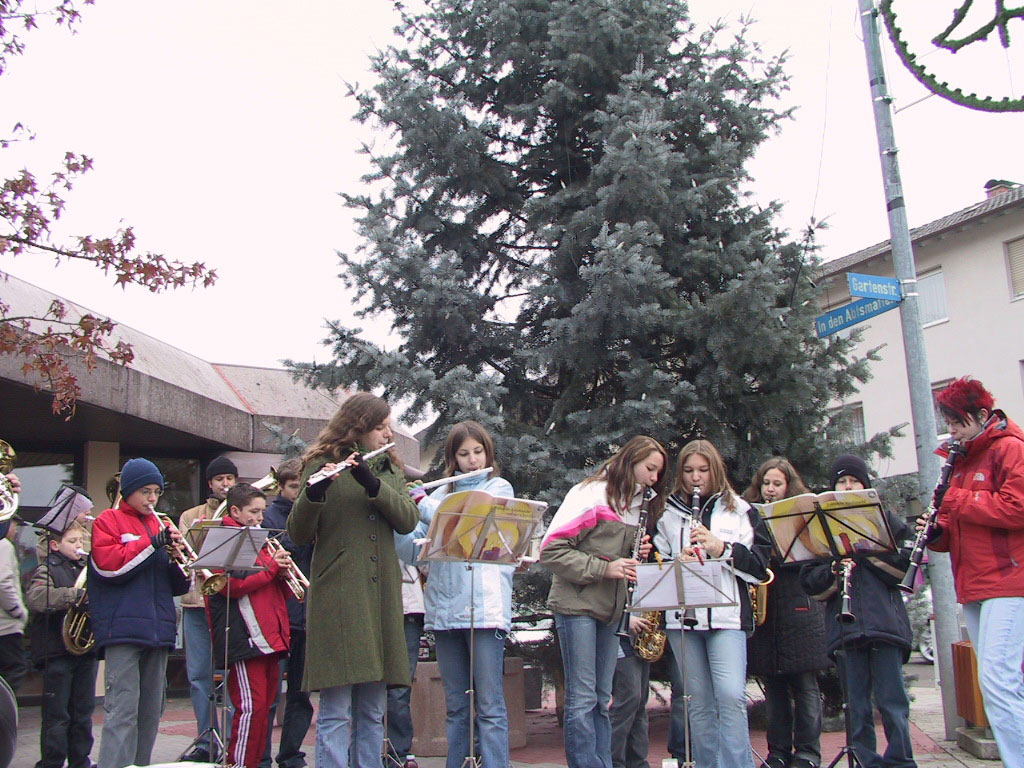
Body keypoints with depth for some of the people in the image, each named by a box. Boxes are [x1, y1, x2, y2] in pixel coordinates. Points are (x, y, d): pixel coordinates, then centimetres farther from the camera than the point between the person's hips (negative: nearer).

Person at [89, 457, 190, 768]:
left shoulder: (160, 526, 19)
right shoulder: (108, 521, 5)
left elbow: (178, 586, 17)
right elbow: (109, 565, -11)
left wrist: (177, 556, -4)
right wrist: (153, 543, -13)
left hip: (158, 629, 6)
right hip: (123, 627, -6)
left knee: (151, 712, 9)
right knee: (123, 710, -12)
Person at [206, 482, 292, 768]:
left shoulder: (259, 541, 23)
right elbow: (232, 586, -14)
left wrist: (283, 574, 2)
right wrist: (272, 568, -11)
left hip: (271, 636, 8)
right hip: (243, 636, -8)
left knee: (264, 708, 9)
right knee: (251, 708, -11)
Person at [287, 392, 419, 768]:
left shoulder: (389, 469, 16)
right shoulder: (323, 467, 2)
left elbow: (408, 520, -1)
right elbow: (298, 534, -6)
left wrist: (372, 482, -15)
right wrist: (313, 491, -24)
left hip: (382, 597, 5)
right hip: (338, 599, -5)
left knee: (373, 711, 10)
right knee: (336, 711, -5)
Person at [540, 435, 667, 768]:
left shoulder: (640, 504, 13)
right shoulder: (590, 494, -11)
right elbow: (551, 550, -15)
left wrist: (638, 554, 1)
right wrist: (602, 568, -21)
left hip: (611, 609, 7)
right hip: (577, 604, -7)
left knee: (602, 699, 11)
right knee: (582, 699, -5)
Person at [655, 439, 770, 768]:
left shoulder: (740, 511, 11)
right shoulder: (668, 513, 14)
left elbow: (759, 565, 3)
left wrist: (721, 548, -11)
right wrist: (676, 562, -11)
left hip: (727, 614, -1)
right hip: (681, 616, 2)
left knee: (731, 697, -15)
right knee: (699, 702, 5)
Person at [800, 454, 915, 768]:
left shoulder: (883, 519, 13)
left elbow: (905, 566, 0)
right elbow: (810, 582, 7)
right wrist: (833, 571, -12)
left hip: (884, 623, -1)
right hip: (844, 628, 2)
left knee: (892, 703, -3)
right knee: (857, 708, 4)